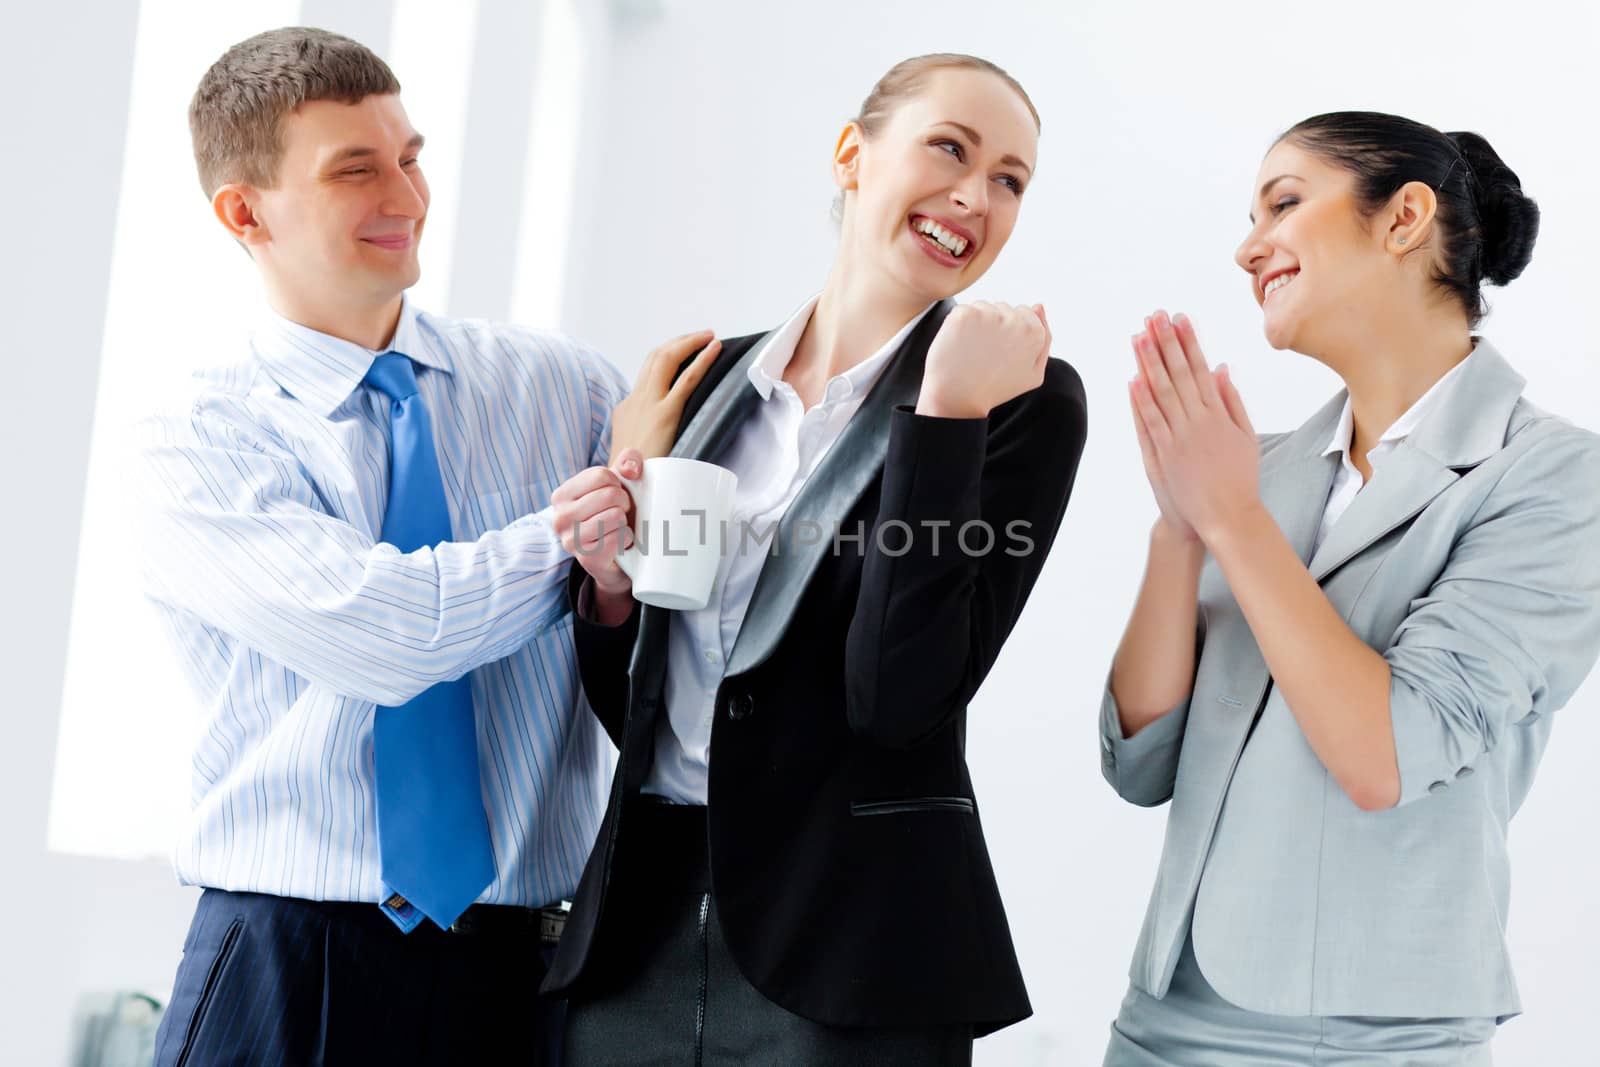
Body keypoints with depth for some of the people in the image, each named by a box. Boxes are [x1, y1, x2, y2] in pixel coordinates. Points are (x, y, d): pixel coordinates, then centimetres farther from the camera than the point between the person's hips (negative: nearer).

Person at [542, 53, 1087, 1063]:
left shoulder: (1026, 399, -5)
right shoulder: (716, 379, 7)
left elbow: (902, 696, -18)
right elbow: (635, 709, 11)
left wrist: (947, 412, -19)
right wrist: (611, 583, -7)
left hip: (849, 948, -4)